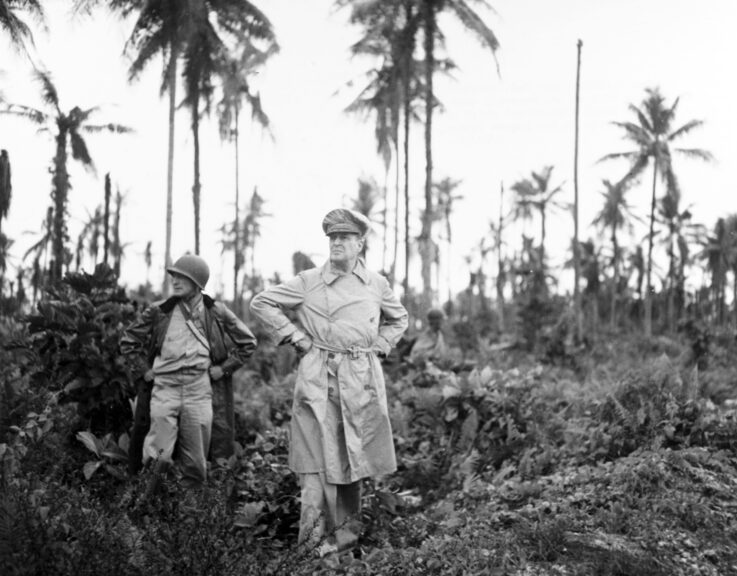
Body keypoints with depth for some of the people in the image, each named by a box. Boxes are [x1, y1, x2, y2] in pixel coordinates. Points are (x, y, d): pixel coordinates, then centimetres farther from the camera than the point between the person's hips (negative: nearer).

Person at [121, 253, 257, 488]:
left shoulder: (216, 313, 5)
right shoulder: (159, 312, 5)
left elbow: (247, 342, 16)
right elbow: (128, 341, 16)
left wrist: (223, 368, 7)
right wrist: (144, 370, 7)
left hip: (200, 388, 1)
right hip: (164, 386, 0)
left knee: (196, 462, 3)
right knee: (159, 454, -11)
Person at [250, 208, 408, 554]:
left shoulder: (377, 285, 10)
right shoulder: (308, 281, 2)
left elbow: (398, 320, 28)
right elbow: (261, 304, 8)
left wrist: (379, 346, 12)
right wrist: (295, 337, 2)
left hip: (361, 380, 2)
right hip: (318, 379, -2)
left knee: (353, 457, 8)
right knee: (317, 455, -9)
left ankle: (347, 529, 19)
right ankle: (316, 529, -7)